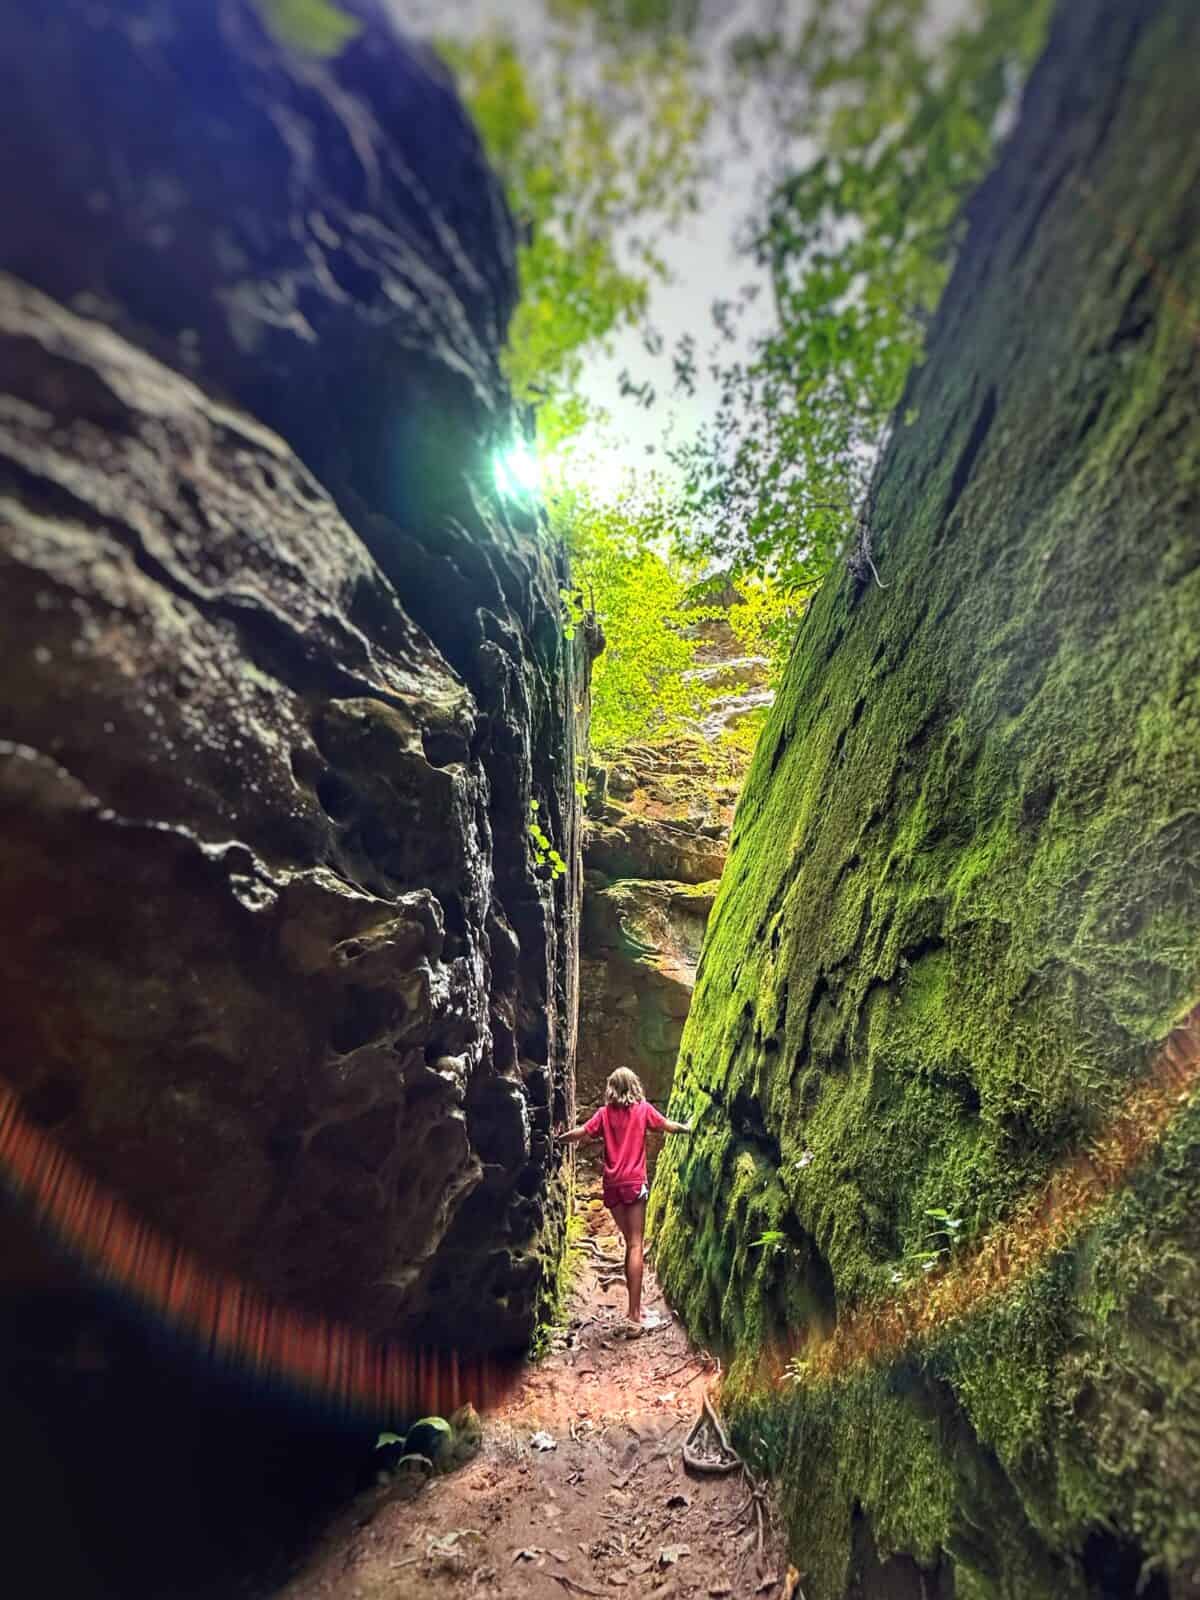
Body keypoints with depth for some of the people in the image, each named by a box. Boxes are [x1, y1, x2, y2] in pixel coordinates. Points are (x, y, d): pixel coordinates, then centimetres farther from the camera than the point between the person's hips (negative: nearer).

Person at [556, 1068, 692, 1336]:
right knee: (635, 1246, -1)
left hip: (612, 1184, 3)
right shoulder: (643, 1108, 0)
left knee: (630, 1243, 16)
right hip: (634, 1183, -3)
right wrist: (687, 1128, 29)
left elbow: (580, 1133, -3)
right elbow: (668, 1126, 10)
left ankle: (635, 1307, 22)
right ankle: (633, 1316, -6)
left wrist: (557, 1139, 12)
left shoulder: (605, 1113, 3)